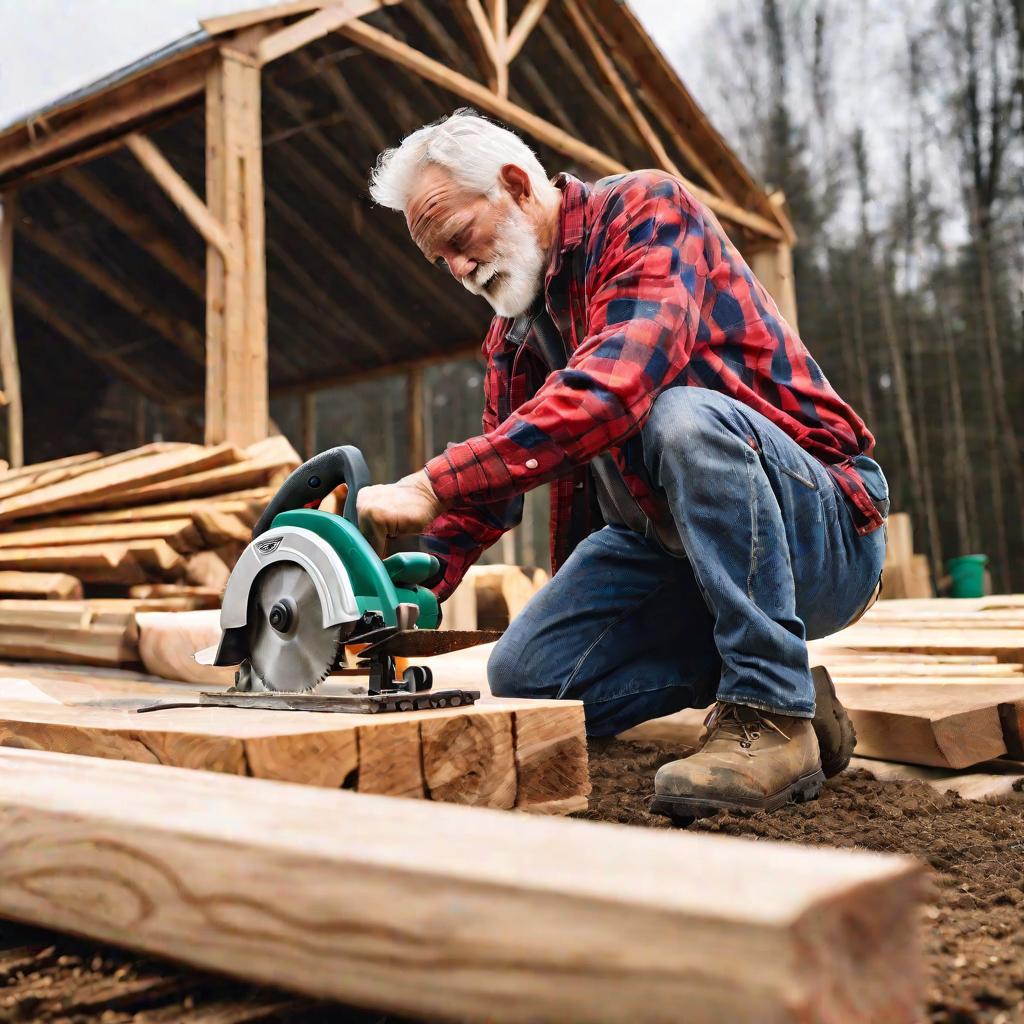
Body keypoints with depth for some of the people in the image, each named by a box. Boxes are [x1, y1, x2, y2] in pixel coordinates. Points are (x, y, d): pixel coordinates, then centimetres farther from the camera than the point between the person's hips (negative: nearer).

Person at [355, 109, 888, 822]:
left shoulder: (649, 208, -13)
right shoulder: (513, 335, 12)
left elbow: (614, 386, -32)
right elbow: (490, 490, 16)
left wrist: (432, 485, -36)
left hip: (824, 531, -7)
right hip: (665, 546, 7)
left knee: (685, 415, -36)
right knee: (524, 676, -8)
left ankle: (773, 717, -23)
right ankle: (762, 683, 3)